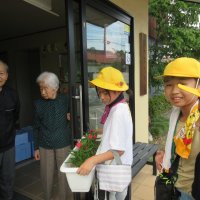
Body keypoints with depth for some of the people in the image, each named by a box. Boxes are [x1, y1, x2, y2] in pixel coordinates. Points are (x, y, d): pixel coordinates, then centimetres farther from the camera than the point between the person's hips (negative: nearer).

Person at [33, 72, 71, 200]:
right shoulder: (38, 103, -2)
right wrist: (36, 147, 6)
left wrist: (70, 116, -13)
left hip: (63, 144, -1)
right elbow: (36, 127, 4)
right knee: (46, 174, 13)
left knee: (63, 174, 10)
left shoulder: (65, 100, -6)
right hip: (45, 145, 2)